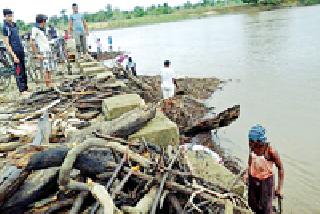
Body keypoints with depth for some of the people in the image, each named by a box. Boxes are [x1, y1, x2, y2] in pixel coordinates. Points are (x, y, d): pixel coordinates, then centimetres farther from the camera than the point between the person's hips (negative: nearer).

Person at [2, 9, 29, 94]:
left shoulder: (14, 24, 11)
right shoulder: (6, 27, -12)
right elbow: (6, 43, -15)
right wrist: (13, 55, -19)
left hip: (21, 50, 8)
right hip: (15, 51, -8)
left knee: (23, 70, 11)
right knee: (19, 71, -4)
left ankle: (25, 88, 19)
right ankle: (22, 90, 1)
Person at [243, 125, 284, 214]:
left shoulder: (271, 151, -25)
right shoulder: (252, 147, -10)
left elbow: (280, 168, -12)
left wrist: (279, 188, -10)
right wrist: (247, 173, 1)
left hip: (266, 182, -5)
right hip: (252, 180, 5)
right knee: (252, 205, 18)